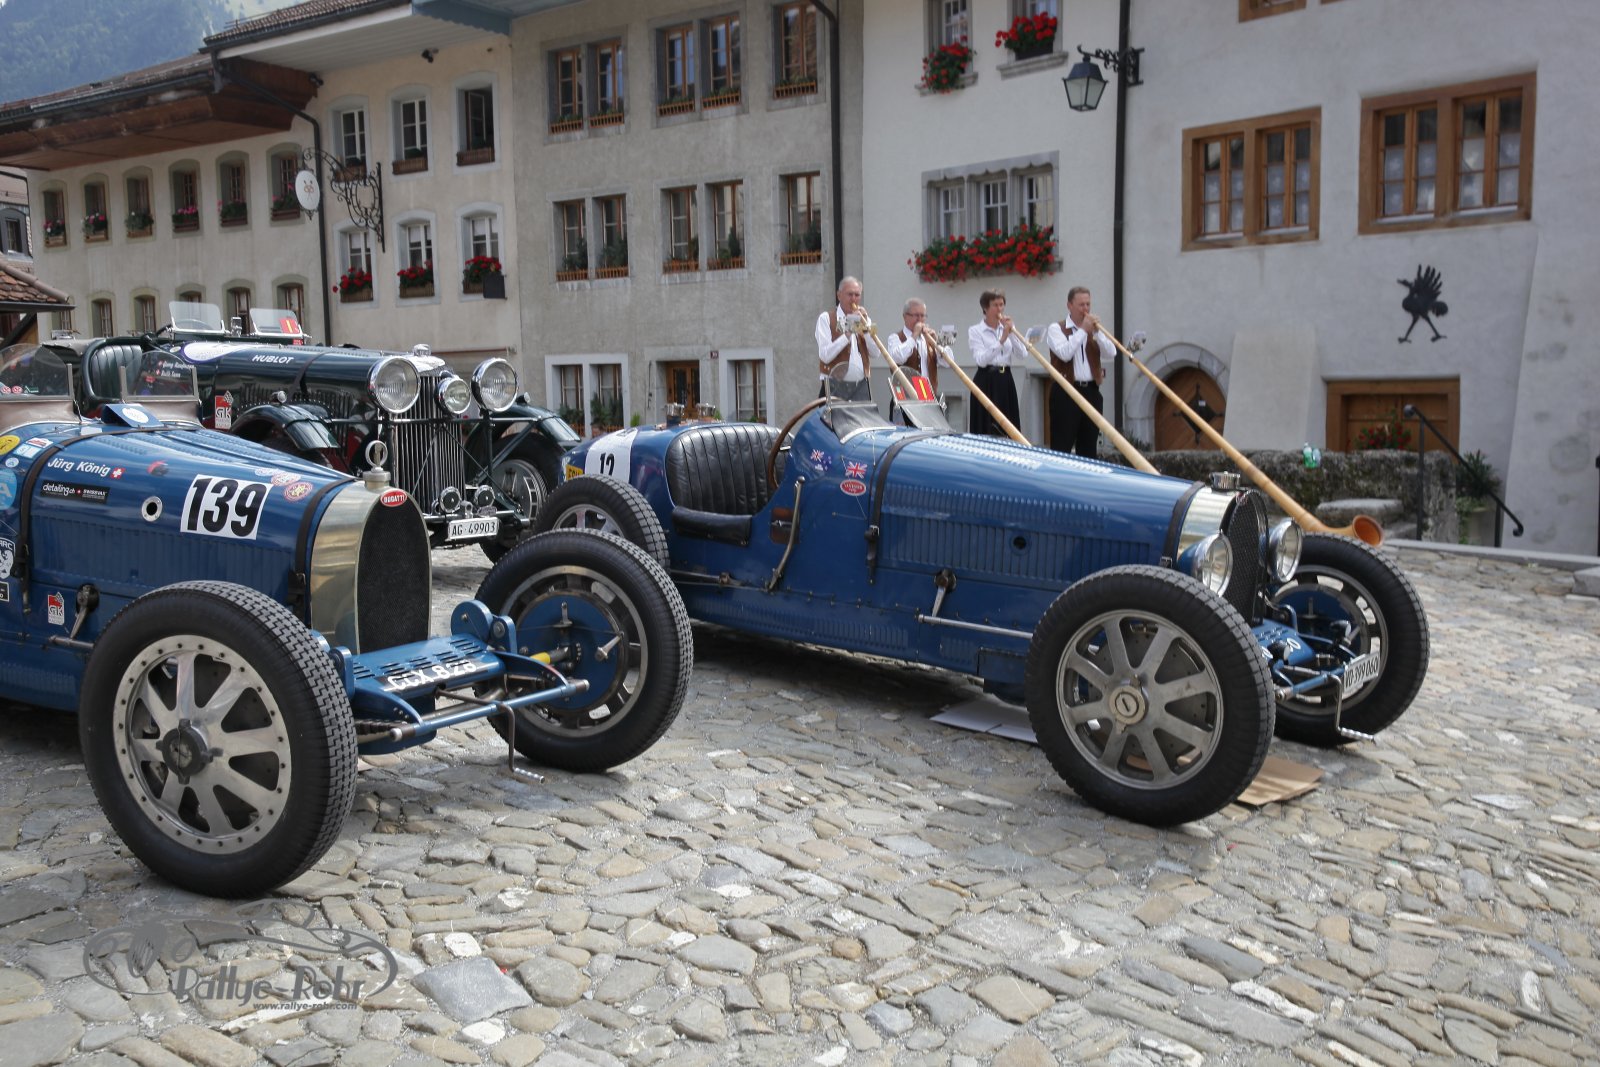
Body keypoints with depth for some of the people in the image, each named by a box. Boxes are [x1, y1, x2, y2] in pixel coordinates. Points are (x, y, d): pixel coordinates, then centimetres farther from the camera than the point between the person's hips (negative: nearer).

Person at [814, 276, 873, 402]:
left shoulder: (862, 318, 16)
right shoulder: (826, 318, 1)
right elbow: (825, 356, -13)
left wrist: (865, 326, -6)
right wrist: (848, 332, -17)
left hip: (862, 386, 4)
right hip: (836, 386, -4)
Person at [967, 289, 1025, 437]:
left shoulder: (1008, 328, 12)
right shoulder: (975, 330, -2)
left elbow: (1022, 356, 0)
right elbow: (981, 360, -16)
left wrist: (1012, 333, -10)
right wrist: (1001, 340, -23)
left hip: (1006, 381, 4)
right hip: (986, 382, -4)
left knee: (1008, 429, 3)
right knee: (986, 430, -6)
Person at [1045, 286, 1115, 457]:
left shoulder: (1093, 329, 17)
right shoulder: (1056, 328, 1)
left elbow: (1111, 354, 4)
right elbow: (1064, 353, -17)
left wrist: (1097, 331, -6)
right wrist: (1083, 331, -10)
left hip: (1091, 391, 5)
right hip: (1066, 392, -5)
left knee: (1089, 446, 8)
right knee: (1062, 445, -7)